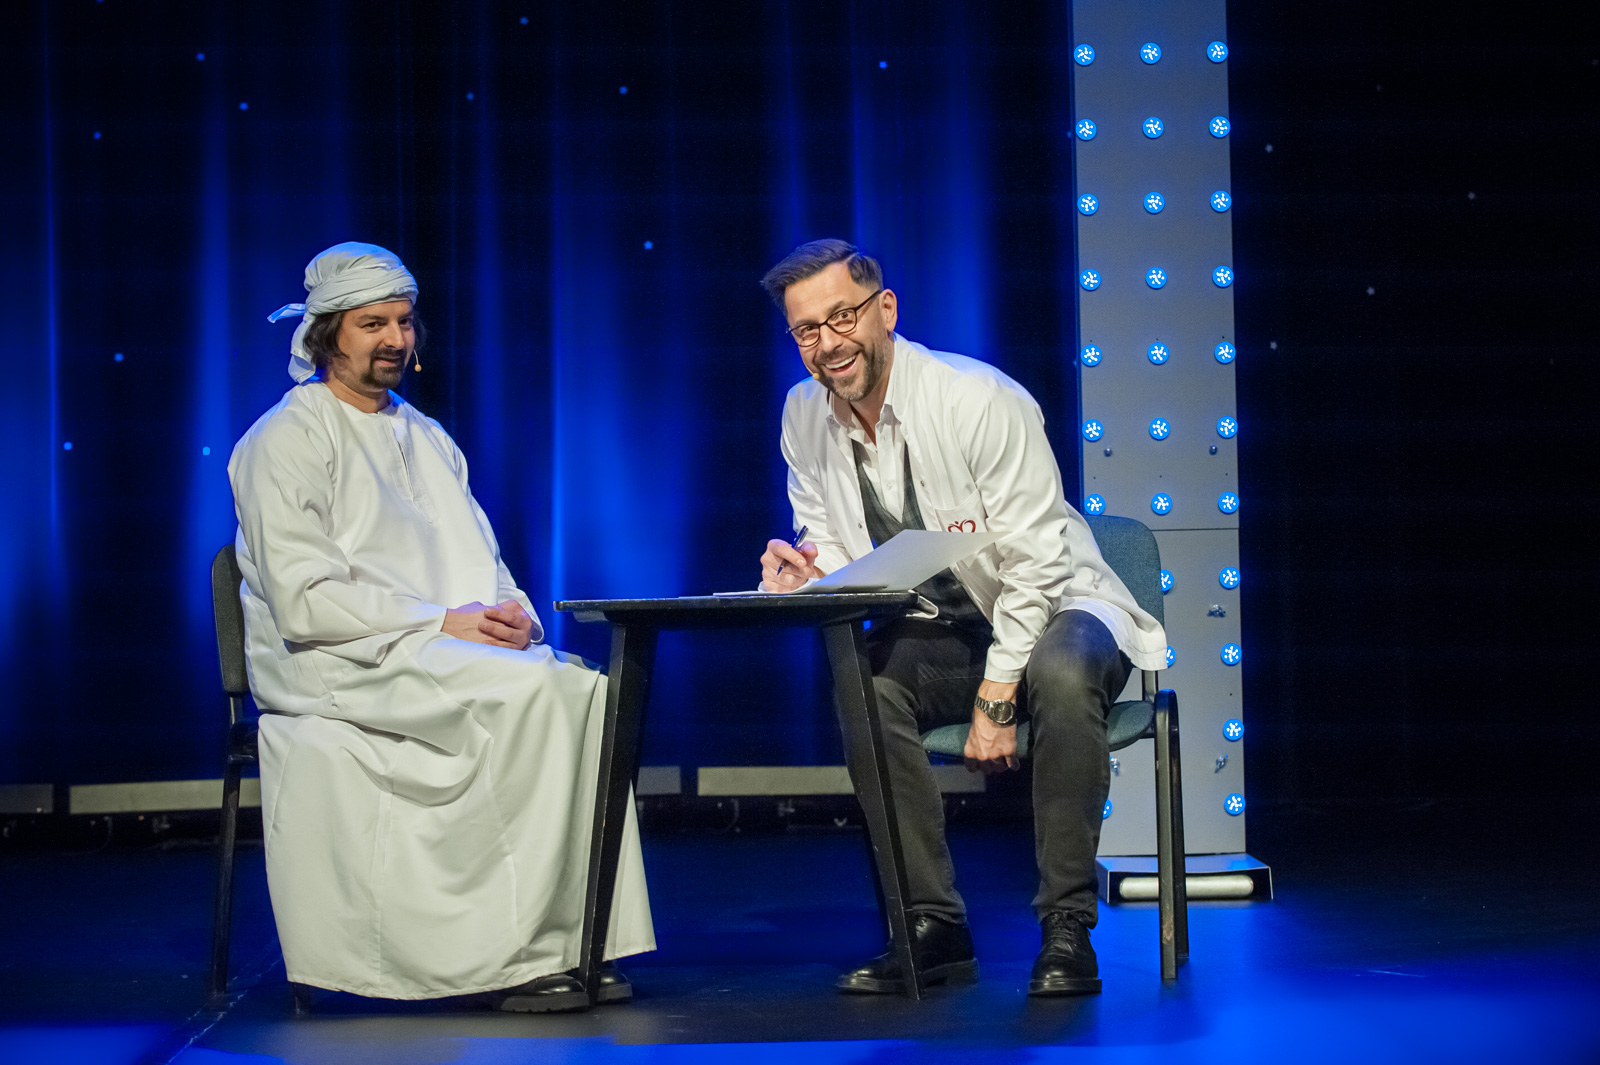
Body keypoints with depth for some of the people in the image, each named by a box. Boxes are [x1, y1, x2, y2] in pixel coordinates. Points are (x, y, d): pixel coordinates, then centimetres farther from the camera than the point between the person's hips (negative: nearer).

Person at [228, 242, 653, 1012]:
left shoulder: (428, 439, 21)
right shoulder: (287, 441, -3)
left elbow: (484, 566, 22)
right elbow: (305, 602, -13)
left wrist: (510, 609, -3)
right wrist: (443, 622, -17)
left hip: (457, 652, 7)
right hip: (338, 666, -7)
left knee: (586, 685, -22)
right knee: (527, 691, -31)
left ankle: (577, 941, -24)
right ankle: (521, 954, -27)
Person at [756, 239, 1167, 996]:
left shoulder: (979, 401, -21)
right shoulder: (805, 417, -3)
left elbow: (1033, 566, -20)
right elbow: (834, 554, 7)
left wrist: (997, 699, -25)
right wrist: (804, 577, -19)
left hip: (1050, 609, -5)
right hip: (940, 631, 5)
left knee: (1061, 675, -38)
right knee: (861, 685, -27)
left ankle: (1067, 932, -29)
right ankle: (933, 928, -19)